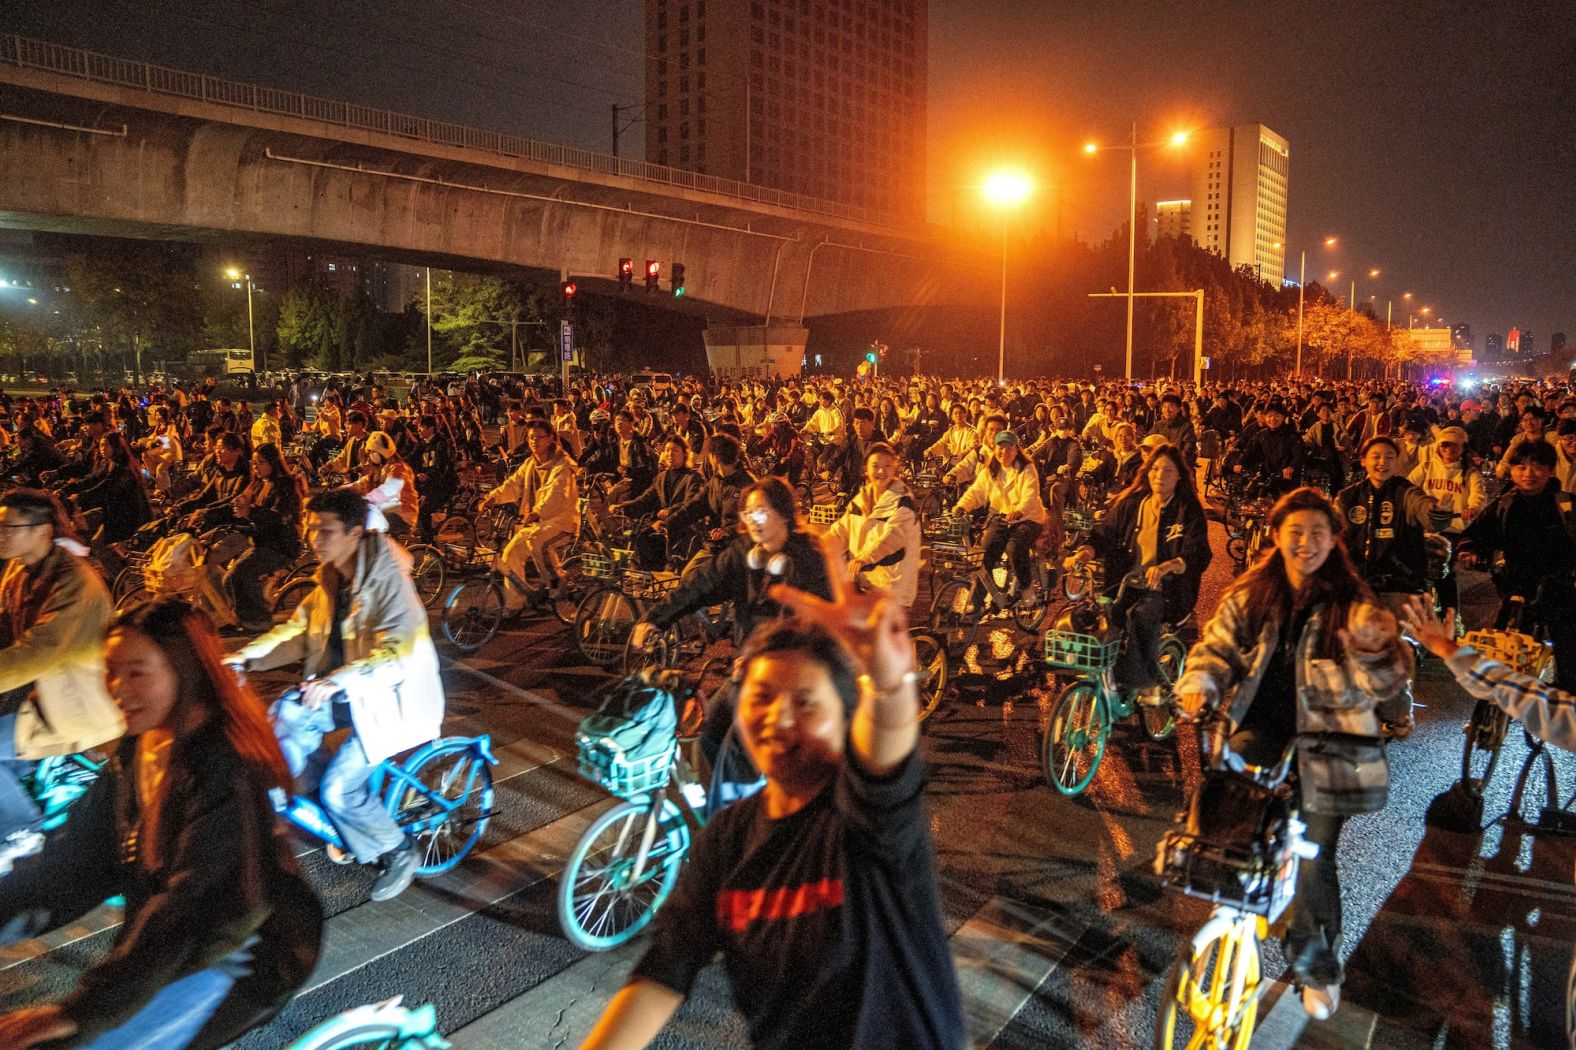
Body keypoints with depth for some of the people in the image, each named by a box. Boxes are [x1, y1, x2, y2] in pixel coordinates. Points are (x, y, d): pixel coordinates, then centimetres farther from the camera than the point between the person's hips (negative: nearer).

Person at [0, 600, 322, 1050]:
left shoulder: (224, 768, -24)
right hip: (163, 948, 8)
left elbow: (190, 907, -28)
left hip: (239, 958, -8)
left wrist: (77, 1013, -30)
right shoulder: (137, 752, 3)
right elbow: (76, 853, 1)